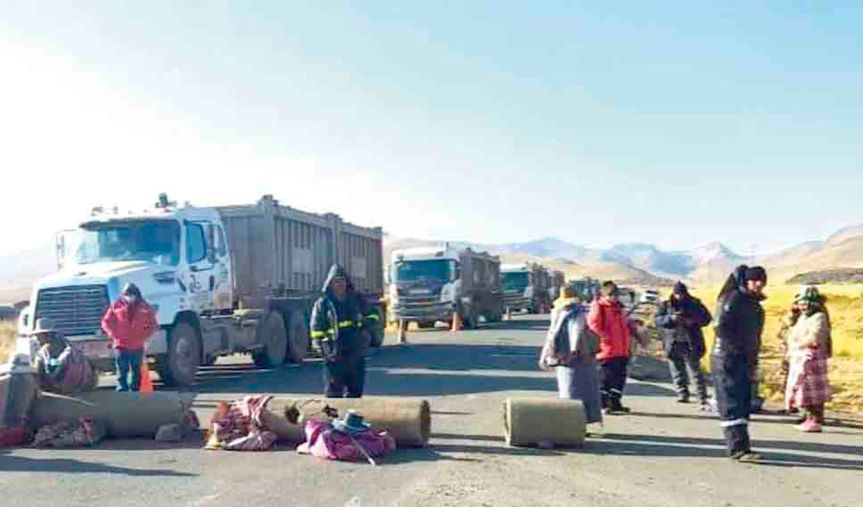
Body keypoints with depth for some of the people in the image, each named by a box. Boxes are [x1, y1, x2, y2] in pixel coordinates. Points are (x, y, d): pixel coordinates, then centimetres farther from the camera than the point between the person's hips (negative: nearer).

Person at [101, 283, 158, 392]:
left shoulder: (144, 307, 4)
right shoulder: (116, 306, 1)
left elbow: (153, 324, 10)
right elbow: (106, 322, 6)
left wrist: (144, 335, -2)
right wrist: (114, 334, -5)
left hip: (138, 347, 2)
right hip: (121, 346, -1)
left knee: (136, 373, 8)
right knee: (122, 373, -3)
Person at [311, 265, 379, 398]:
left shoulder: (357, 298, 10)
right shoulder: (323, 303, 1)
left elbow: (372, 317, 17)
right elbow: (317, 330, -1)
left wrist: (366, 328, -3)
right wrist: (324, 348, -12)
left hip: (357, 354, 4)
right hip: (335, 356, -3)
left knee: (355, 391, 13)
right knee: (334, 392, 0)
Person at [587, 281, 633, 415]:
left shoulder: (618, 308, 19)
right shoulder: (598, 307, -8)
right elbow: (593, 324, -19)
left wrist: (628, 340, 20)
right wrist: (603, 336, -22)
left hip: (621, 351, 9)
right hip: (606, 351, -8)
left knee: (620, 377, 13)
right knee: (605, 378, -3)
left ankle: (615, 403, 24)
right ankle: (603, 405, 4)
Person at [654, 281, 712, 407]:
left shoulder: (694, 303, 5)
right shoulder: (666, 305, 6)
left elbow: (706, 318, 6)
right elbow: (657, 319, -1)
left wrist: (694, 321, -13)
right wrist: (670, 318, -19)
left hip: (691, 344, -2)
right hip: (673, 344, 2)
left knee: (695, 371, -5)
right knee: (677, 371, 5)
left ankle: (703, 398, -3)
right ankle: (682, 394, 17)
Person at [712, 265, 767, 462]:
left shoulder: (756, 305, 18)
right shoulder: (734, 298, -10)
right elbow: (721, 327, -18)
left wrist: (753, 362, 14)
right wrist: (737, 349, -16)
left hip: (744, 362, 9)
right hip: (727, 359, -9)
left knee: (744, 405, 10)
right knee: (732, 405, -10)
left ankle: (739, 446, 16)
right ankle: (739, 448, -12)